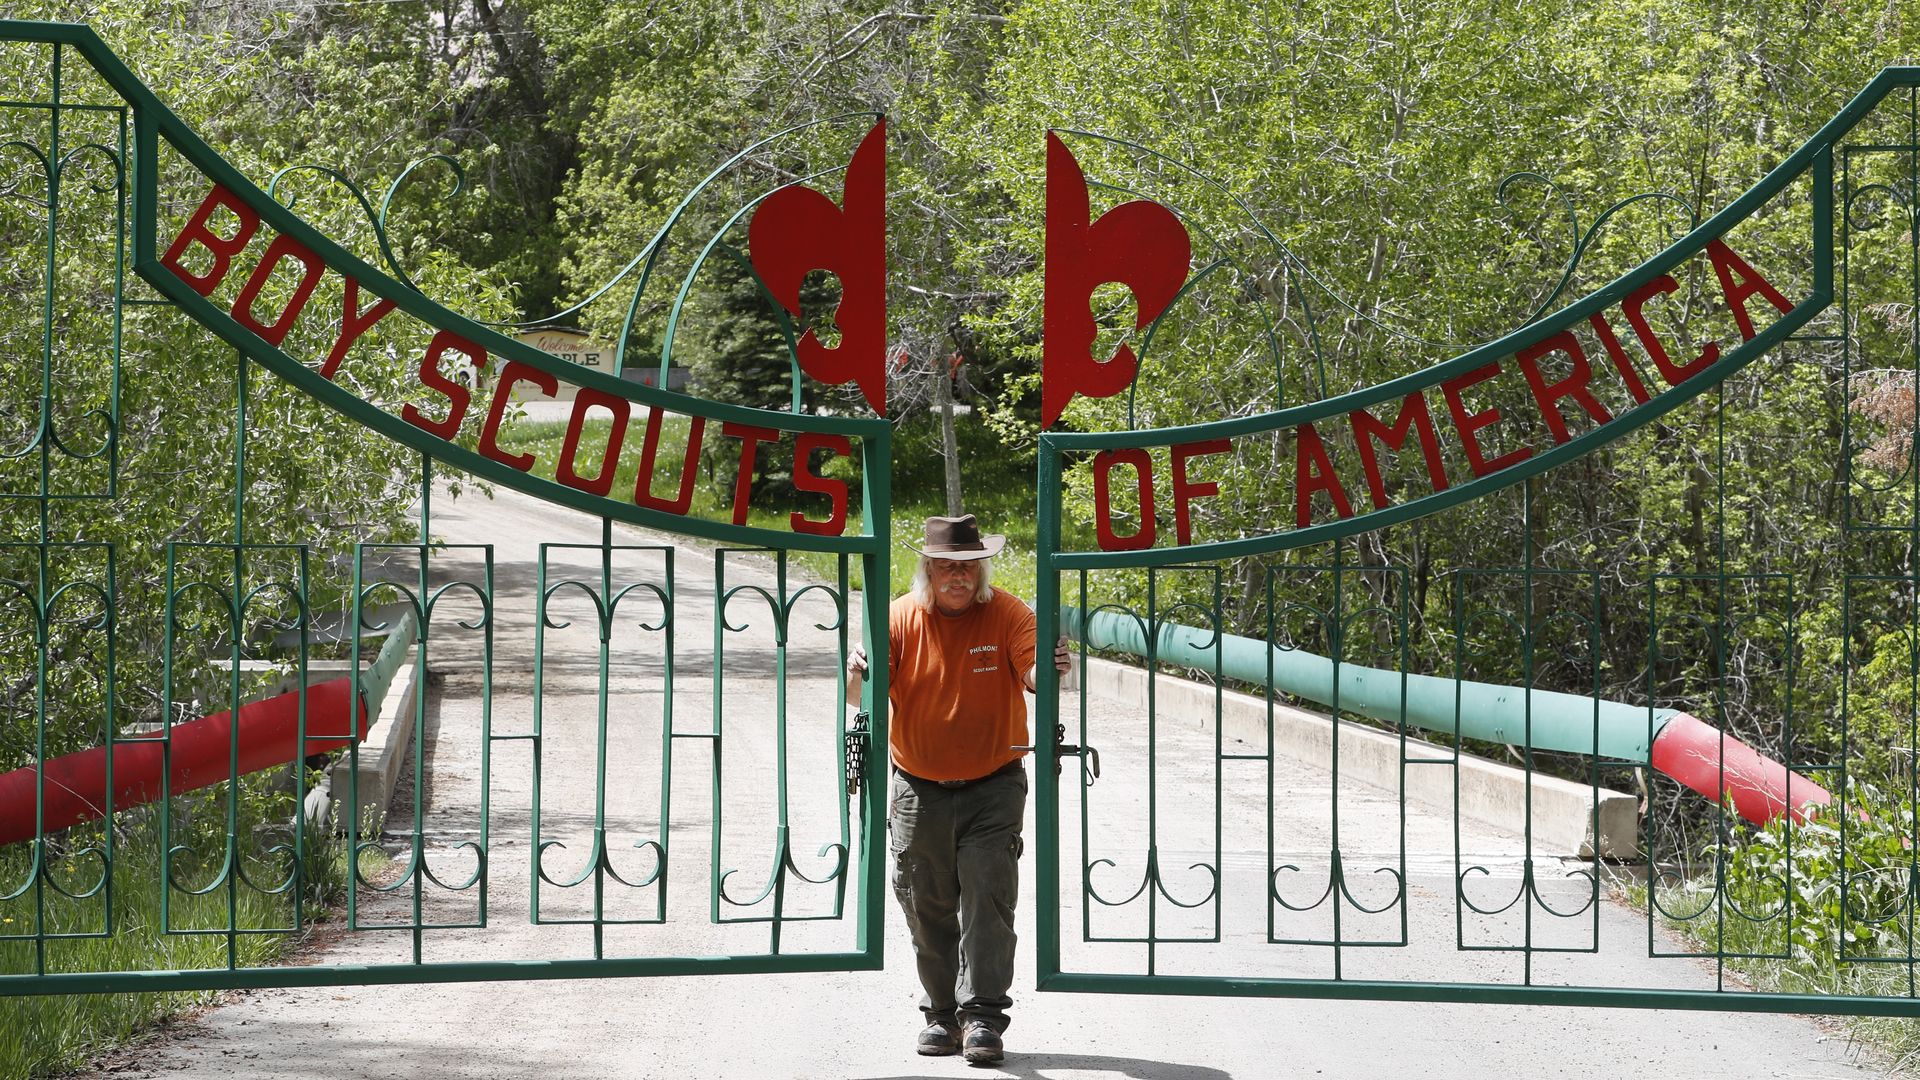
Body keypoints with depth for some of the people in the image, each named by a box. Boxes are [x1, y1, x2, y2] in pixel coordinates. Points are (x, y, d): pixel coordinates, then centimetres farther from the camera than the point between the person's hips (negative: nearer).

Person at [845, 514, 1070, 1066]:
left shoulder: (1008, 614, -7)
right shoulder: (900, 618, -3)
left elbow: (1032, 675, -20)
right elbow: (862, 698, -9)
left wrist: (1048, 669, -44)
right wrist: (857, 674, -33)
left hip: (993, 787, -2)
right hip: (919, 789, 2)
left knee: (987, 898, -10)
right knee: (927, 908, 7)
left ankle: (982, 1015, -10)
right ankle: (943, 1014, 18)